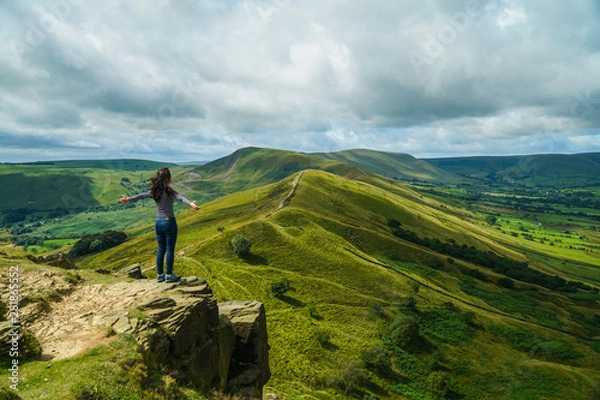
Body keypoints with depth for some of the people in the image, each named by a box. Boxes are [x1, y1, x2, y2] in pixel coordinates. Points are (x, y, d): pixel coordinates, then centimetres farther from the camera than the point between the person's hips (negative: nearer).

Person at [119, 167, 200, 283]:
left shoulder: (154, 191, 3)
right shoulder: (168, 191, -15)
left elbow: (141, 195, 15)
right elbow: (180, 198, -33)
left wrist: (128, 199, 31)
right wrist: (190, 204, -49)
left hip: (158, 222, 6)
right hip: (169, 222, -6)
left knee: (161, 249, 15)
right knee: (170, 250, 4)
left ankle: (159, 275, 22)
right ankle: (169, 275, 11)